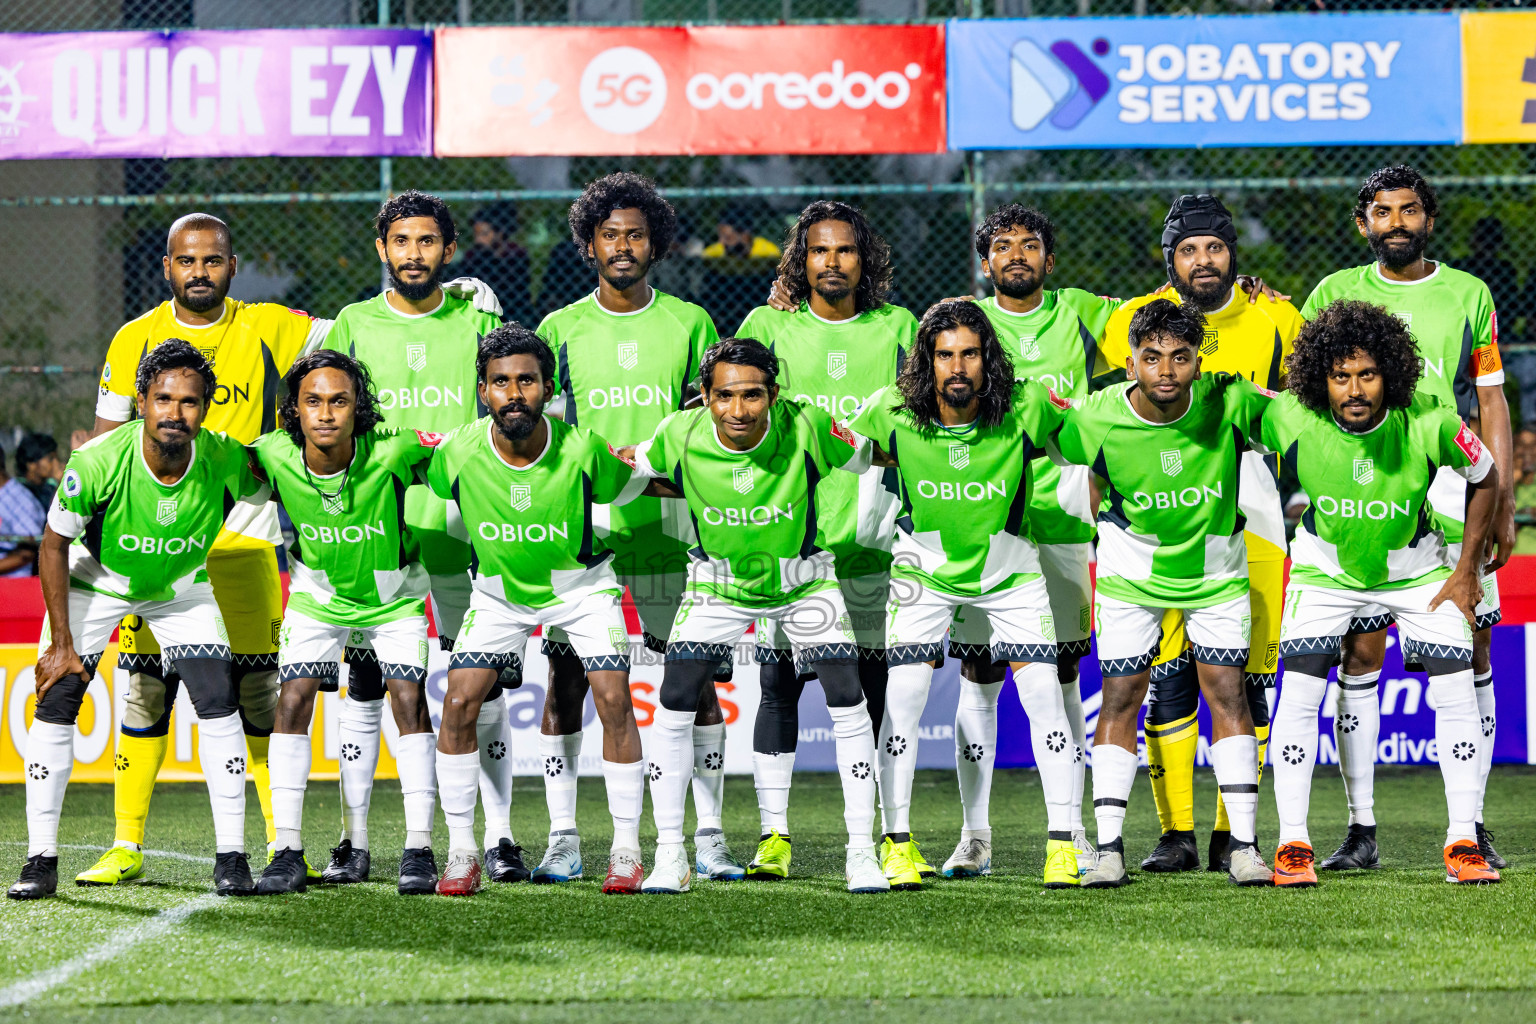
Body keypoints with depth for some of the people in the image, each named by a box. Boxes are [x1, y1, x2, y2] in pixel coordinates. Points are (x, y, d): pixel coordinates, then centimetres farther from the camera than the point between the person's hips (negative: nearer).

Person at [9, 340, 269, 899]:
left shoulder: (225, 460, -28)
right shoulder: (96, 463, -33)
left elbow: (262, 495, -2)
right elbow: (55, 545, -19)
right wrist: (61, 642, -17)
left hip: (181, 589, 1)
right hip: (97, 581, -1)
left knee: (218, 701, -11)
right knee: (55, 702, -11)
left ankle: (230, 857, -2)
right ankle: (41, 861, -3)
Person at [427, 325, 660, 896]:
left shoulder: (582, 449, -25)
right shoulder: (458, 454, -24)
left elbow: (632, 488, -5)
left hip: (580, 582, -1)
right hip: (499, 587, 1)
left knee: (614, 700, -15)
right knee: (459, 703, -11)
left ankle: (627, 849, -2)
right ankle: (461, 852, 1)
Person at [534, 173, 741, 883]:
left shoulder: (689, 325, 7)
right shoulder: (561, 330, 7)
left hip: (667, 523, 0)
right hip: (579, 524, 0)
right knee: (566, 676, -2)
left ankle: (708, 836, 5)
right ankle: (563, 839, 5)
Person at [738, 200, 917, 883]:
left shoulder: (896, 328, 7)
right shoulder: (769, 328, 4)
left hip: (871, 542, 1)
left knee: (881, 687, 3)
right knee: (779, 685, 0)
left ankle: (896, 835, 11)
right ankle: (773, 837, 5)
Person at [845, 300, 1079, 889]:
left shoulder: (1025, 408, -21)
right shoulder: (893, 412, -20)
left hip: (1009, 569, 0)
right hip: (925, 568, 0)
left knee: (1044, 697, -8)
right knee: (903, 697, -11)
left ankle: (1063, 843, 2)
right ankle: (897, 842, 1)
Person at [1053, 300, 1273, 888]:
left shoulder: (1227, 402, -24)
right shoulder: (1097, 420, -23)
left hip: (1216, 568, 0)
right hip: (1131, 569, 0)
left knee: (1227, 693, -5)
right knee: (1119, 699, -3)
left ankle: (1242, 846, -1)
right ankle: (1108, 849, 0)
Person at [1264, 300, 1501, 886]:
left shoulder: (1428, 424, -27)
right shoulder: (1292, 420, -28)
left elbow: (1484, 477, -7)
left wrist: (1468, 569, -5)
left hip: (1416, 568, 0)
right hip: (1325, 567, 0)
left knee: (1456, 693, -9)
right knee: (1300, 691, -14)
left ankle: (1463, 844, 0)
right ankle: (1292, 845, -5)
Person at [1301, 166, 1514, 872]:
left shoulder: (1468, 295, 10)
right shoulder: (1336, 295, 8)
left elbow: (1490, 404, 10)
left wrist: (1503, 504, 4)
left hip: (1453, 488, 1)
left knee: (1470, 657, 0)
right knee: (1359, 655, -4)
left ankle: (1471, 825, 8)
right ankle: (1360, 828, 1)